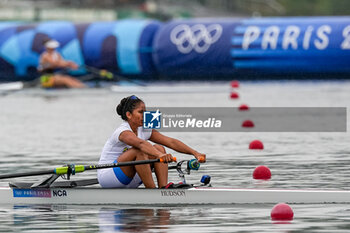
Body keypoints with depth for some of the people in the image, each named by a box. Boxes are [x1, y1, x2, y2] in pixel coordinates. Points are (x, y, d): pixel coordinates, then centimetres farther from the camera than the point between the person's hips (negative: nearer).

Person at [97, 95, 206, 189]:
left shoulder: (144, 130, 3)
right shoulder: (123, 132, -22)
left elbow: (171, 142, -4)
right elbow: (141, 143, -43)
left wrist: (195, 153, -15)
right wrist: (160, 155, -60)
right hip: (106, 176, -8)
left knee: (159, 148, -7)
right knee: (138, 151, -31)